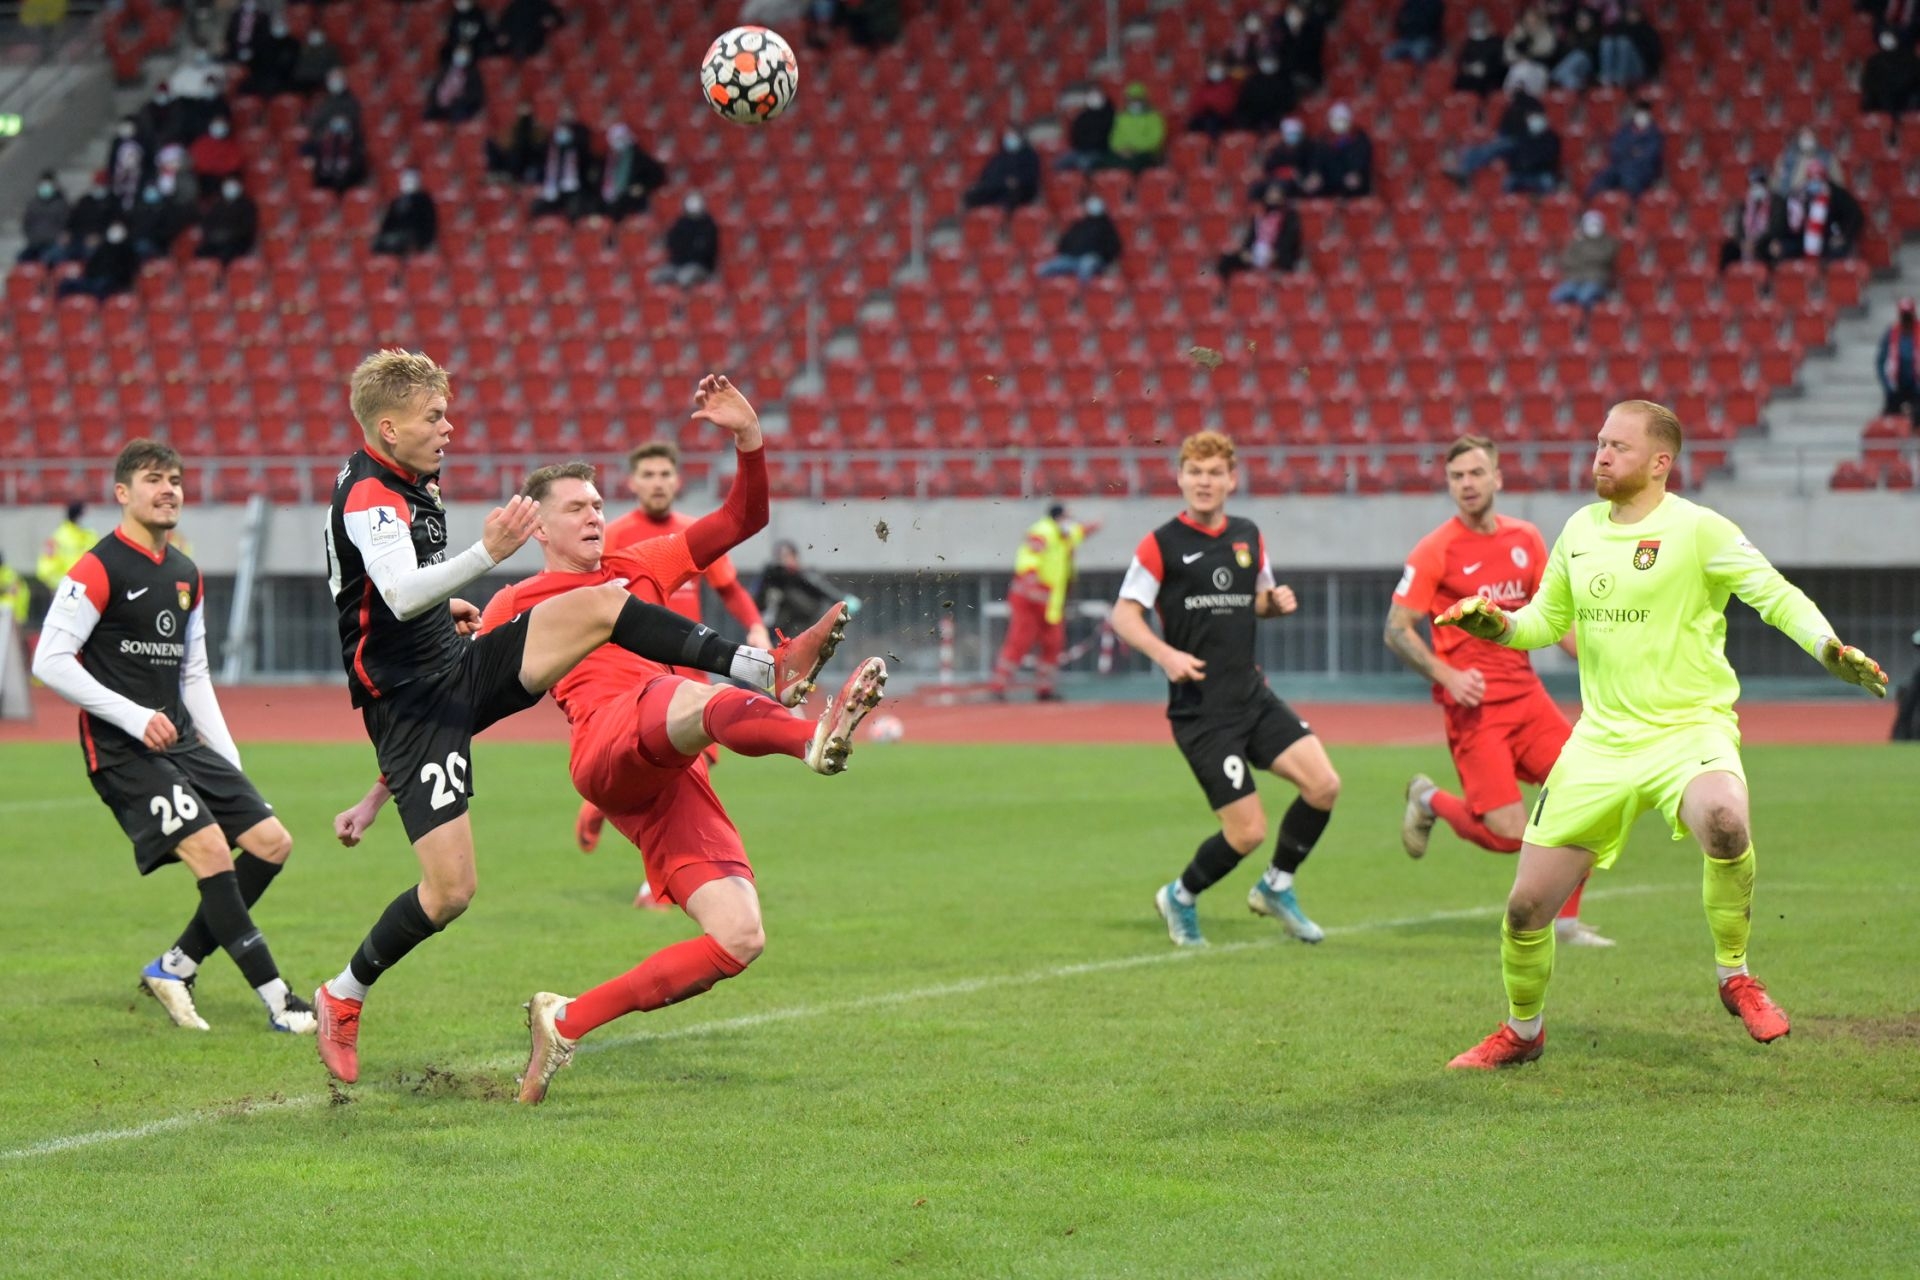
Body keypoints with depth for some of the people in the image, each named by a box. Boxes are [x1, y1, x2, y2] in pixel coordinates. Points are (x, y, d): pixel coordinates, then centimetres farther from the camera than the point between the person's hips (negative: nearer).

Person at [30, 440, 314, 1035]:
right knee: (211, 850, -20)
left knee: (271, 842, 0)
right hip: (121, 751, -8)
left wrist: (229, 760, 14)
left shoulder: (186, 575, 15)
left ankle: (175, 968, 11)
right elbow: (50, 662, -14)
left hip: (181, 741, 8)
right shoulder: (98, 569, -9)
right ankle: (277, 1001, -16)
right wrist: (134, 717, -18)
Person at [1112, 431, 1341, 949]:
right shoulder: (1162, 545, -5)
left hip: (1252, 695, 6)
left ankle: (1276, 887, 13)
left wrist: (1277, 601, 1)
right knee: (1248, 832, -10)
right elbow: (1123, 614, -5)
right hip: (1200, 708, -6)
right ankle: (1180, 898, 19)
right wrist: (1165, 654, -22)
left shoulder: (1248, 537, 11)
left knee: (1323, 784, -11)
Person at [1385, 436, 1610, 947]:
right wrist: (1447, 675, -21)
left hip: (1527, 695, 6)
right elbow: (1396, 630, -8)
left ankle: (1566, 920, 9)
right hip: (1474, 707, -6)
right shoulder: (1435, 551, -8)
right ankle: (1430, 801, 17)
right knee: (1510, 835, -14)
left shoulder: (1526, 540, 9)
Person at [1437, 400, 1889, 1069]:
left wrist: (1828, 648, -28)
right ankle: (1522, 1031, 30)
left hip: (1689, 727, -5)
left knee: (1724, 823, -39)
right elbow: (1548, 619, 23)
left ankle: (1735, 976, -13)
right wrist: (1496, 626, 3)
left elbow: (1776, 595, -10)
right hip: (1601, 737, 5)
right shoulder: (1579, 530, 10)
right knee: (1527, 906, 1)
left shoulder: (1697, 530, -8)